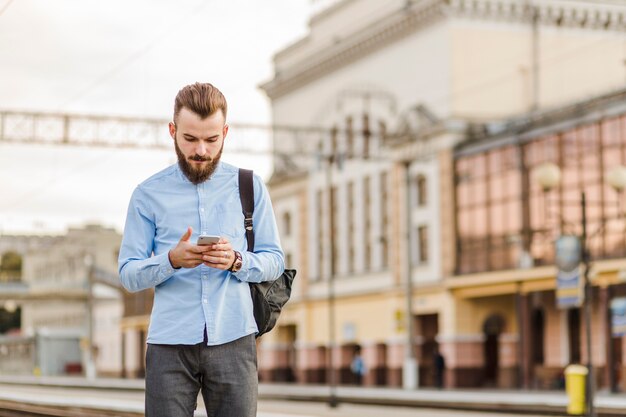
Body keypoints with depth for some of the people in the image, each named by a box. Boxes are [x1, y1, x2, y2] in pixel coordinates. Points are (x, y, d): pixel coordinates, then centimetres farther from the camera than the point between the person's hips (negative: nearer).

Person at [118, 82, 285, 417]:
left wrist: (237, 261, -13)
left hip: (233, 342, 1)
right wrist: (171, 260, -17)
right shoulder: (148, 194, 6)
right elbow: (128, 275, 3)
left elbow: (274, 261, 8)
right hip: (169, 343, 0)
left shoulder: (250, 187, 9)